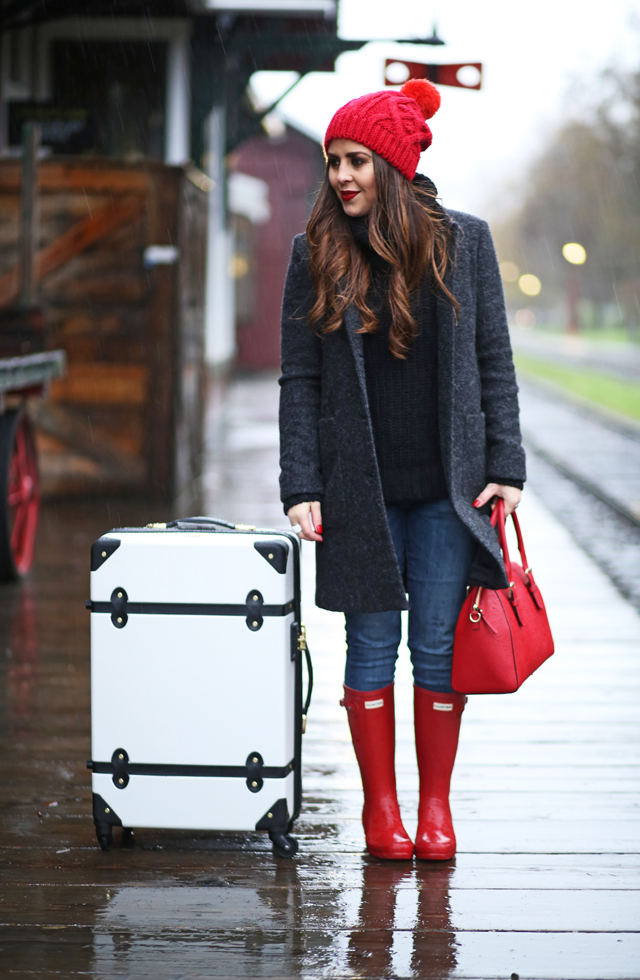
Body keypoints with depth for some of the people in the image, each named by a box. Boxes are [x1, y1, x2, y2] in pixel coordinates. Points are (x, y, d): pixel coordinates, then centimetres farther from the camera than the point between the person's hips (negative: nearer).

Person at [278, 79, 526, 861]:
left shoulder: (463, 242, 2)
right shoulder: (316, 255, 2)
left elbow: (494, 362, 4)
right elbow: (299, 380, 1)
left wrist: (505, 466, -3)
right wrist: (300, 488, -6)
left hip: (448, 487, 0)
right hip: (360, 488, 0)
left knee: (440, 649, 3)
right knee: (371, 645, 5)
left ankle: (435, 804, 15)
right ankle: (379, 803, 16)